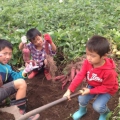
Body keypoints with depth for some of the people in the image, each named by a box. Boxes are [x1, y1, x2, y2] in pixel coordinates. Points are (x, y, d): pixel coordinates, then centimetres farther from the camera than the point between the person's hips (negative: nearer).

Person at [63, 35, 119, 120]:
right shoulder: (87, 62, -24)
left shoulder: (109, 71, -39)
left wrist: (90, 91, -27)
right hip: (92, 86, 5)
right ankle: (82, 110, 29)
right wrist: (70, 90, -27)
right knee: (82, 99, -7)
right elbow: (80, 75, -21)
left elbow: (106, 87, -26)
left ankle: (105, 112, 19)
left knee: (97, 106, -18)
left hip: (107, 90, -4)